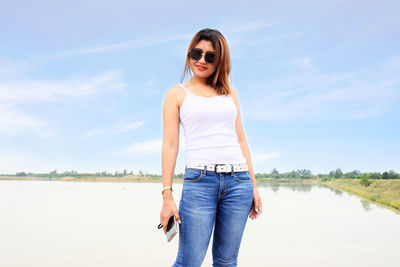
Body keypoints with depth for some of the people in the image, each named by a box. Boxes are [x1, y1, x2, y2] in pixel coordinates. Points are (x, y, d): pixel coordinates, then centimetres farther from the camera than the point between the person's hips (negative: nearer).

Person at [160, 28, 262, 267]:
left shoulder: (230, 93, 17)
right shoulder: (177, 94, 8)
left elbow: (241, 140, 17)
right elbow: (170, 145, 1)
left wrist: (253, 186, 12)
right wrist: (167, 195, -6)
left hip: (238, 180, 4)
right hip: (199, 180, -3)